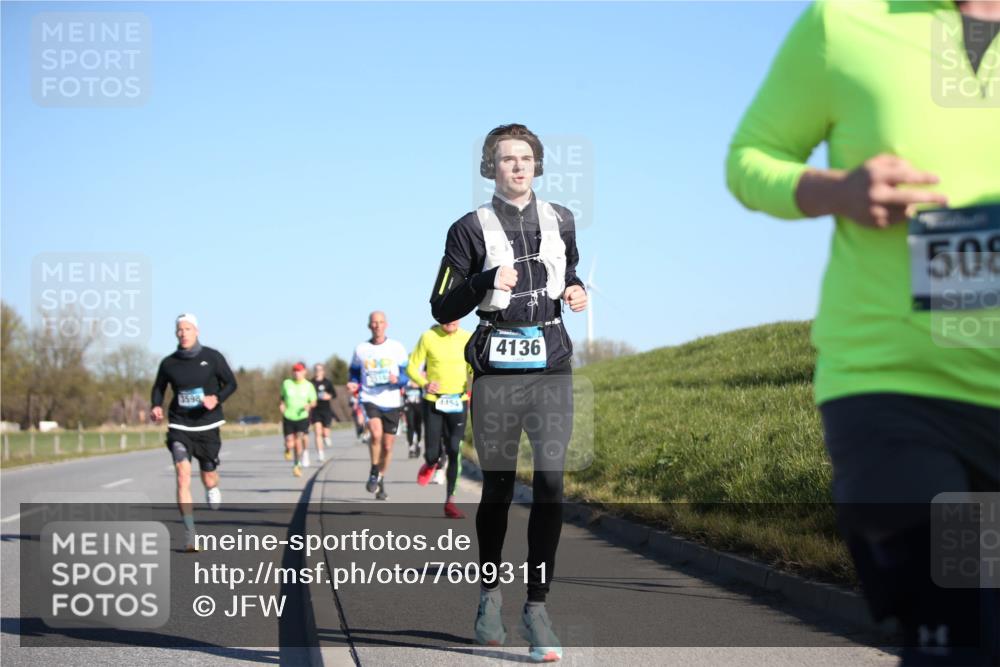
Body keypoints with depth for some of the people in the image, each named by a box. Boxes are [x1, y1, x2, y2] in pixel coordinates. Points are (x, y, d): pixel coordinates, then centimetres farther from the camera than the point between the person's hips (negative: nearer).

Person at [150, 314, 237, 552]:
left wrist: (216, 399, -17)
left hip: (207, 426, 0)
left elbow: (231, 383, 3)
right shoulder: (168, 363, -1)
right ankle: (189, 537, -18)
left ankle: (212, 487, 52)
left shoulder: (212, 357, -4)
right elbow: (159, 388, 15)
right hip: (179, 427, 0)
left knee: (208, 478, 9)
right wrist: (156, 407, -6)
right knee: (183, 475, -18)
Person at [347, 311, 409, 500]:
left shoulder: (397, 348, 2)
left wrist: (397, 379, -19)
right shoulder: (360, 349, 4)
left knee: (387, 446, 7)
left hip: (392, 402, 1)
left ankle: (381, 481, 28)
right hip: (369, 400, -1)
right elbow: (355, 373, 16)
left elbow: (406, 376, 3)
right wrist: (353, 384, -6)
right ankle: (374, 473, -8)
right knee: (376, 433, -27)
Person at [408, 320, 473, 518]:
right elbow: (412, 367, -1)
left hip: (458, 403, 1)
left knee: (454, 452, -6)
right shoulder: (428, 337, -5)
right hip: (433, 401, -1)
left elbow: (474, 369, 11)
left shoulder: (467, 338, 1)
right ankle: (431, 464, 37)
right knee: (432, 453, -2)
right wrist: (424, 384, -20)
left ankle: (450, 501, 4)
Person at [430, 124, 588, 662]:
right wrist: (486, 282, -17)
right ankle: (490, 594, 26)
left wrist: (577, 292, 6)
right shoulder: (472, 229, 0)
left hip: (552, 370, 2)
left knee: (550, 485, -10)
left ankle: (537, 607, -6)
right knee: (497, 488, 7)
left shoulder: (560, 221, 11)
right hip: (497, 374, -2)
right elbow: (442, 308, -1)